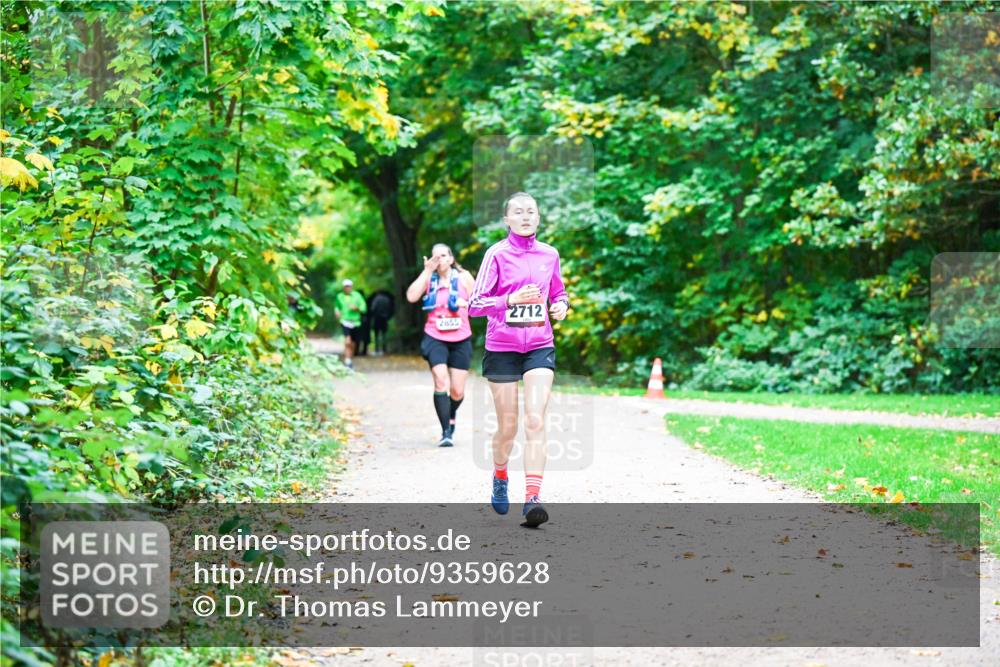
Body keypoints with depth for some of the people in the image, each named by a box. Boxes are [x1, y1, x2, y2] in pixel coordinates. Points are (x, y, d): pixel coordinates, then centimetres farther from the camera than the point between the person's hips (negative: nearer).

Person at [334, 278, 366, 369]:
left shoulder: (357, 296, 1)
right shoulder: (339, 296, 3)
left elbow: (364, 308, 0)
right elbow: (336, 306, 20)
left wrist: (356, 308, -19)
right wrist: (337, 311, -2)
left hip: (355, 322, 2)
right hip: (345, 321, -2)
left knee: (352, 344, 12)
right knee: (347, 342, -21)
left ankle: (350, 360, 31)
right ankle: (347, 361, -24)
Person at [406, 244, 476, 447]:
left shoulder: (463, 277, 1)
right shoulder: (428, 278, 2)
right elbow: (411, 297, -14)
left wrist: (465, 304, -14)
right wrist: (427, 271, -14)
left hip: (461, 340, 1)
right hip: (435, 339, -1)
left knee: (457, 391, 5)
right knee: (441, 381, -22)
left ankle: (451, 414, 41)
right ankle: (446, 432, -17)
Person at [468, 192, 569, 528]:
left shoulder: (549, 254, 6)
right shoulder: (497, 254, -5)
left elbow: (559, 293, 22)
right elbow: (475, 304, -9)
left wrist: (561, 306, 0)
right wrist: (511, 299, -22)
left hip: (540, 347, 2)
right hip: (502, 348, -2)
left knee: (535, 421, -13)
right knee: (507, 425, 5)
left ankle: (533, 498, -17)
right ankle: (500, 477, 35)